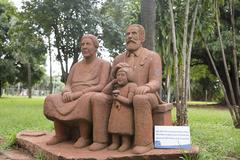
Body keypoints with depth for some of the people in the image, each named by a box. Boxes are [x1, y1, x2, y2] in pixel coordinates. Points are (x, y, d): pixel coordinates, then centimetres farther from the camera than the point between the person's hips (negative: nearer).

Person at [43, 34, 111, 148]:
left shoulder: (103, 64, 3)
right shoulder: (76, 65, 21)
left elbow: (101, 86, -10)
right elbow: (68, 84, 15)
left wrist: (77, 93, -19)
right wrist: (67, 92, -12)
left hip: (91, 96, -6)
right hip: (74, 97, 6)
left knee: (83, 101, -39)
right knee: (51, 100, -18)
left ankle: (85, 137, -26)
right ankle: (60, 134, -10)